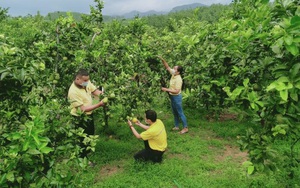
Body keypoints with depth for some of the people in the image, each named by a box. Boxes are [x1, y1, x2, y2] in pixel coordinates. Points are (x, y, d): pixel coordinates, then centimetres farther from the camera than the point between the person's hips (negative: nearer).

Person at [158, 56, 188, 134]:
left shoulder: (178, 79, -26)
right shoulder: (173, 74, -1)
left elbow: (176, 91, -28)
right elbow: (167, 67, 8)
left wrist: (166, 89, -25)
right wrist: (162, 60, -6)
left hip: (177, 97, -9)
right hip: (172, 97, 9)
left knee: (180, 113, 1)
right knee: (174, 113, 18)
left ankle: (185, 128, 12)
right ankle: (176, 126, 31)